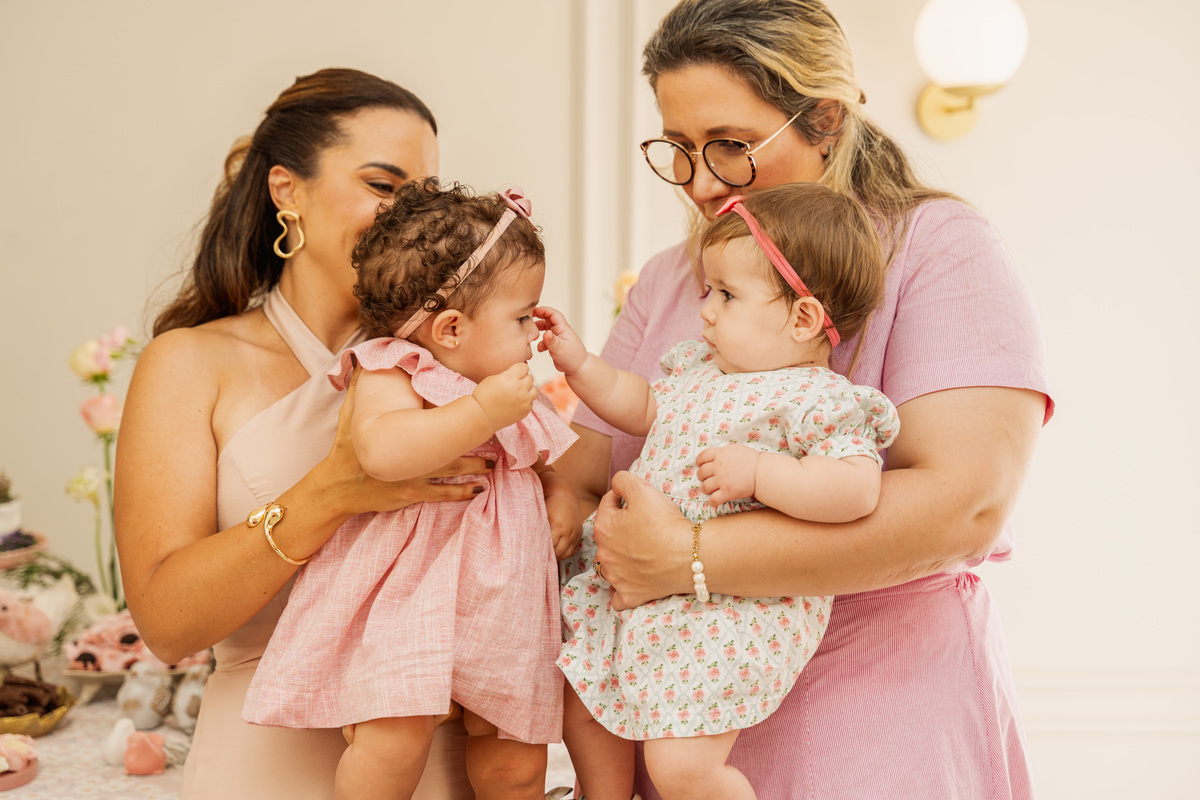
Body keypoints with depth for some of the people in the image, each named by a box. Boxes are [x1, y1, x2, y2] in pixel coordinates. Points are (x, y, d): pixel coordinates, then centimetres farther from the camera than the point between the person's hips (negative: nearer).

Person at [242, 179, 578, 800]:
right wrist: (483, 411, -28)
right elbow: (380, 450, -31)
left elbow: (541, 462, 32)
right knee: (397, 734, -23)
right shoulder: (391, 375, -9)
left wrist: (561, 493, 10)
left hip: (496, 600, 7)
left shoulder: (514, 397, 16)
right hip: (404, 592, -7)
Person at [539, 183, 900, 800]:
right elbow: (641, 407, 27)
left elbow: (856, 489, -30)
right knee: (583, 707, 17)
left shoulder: (819, 402, -17)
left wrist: (757, 470, -32)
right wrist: (578, 364, 18)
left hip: (735, 606, -9)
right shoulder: (700, 368, 10)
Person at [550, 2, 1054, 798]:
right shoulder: (665, 283, 8)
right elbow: (585, 475, 6)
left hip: (879, 706, -4)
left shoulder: (941, 248, -9)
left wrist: (689, 556, -24)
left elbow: (964, 505, -23)